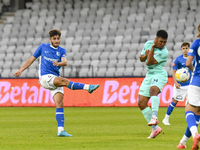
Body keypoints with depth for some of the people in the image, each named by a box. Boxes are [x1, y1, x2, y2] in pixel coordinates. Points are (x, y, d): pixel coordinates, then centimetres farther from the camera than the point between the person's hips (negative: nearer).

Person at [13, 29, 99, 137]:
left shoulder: (61, 51, 12)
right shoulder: (43, 47, 11)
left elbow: (65, 62, -9)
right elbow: (31, 59, 17)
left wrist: (58, 63, -31)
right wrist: (20, 70, 12)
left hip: (55, 79, 3)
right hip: (44, 77, -3)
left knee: (59, 104, -12)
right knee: (63, 80, -31)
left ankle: (60, 130, -17)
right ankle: (87, 87, -38)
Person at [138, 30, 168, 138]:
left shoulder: (164, 53, -17)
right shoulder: (148, 44, 3)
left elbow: (149, 62, -23)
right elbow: (141, 58, 14)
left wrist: (152, 48, -22)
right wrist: (145, 55, -8)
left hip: (159, 75, -7)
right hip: (149, 76, 7)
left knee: (153, 90, -40)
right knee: (141, 103, 2)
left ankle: (154, 117, -55)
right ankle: (155, 128, 9)